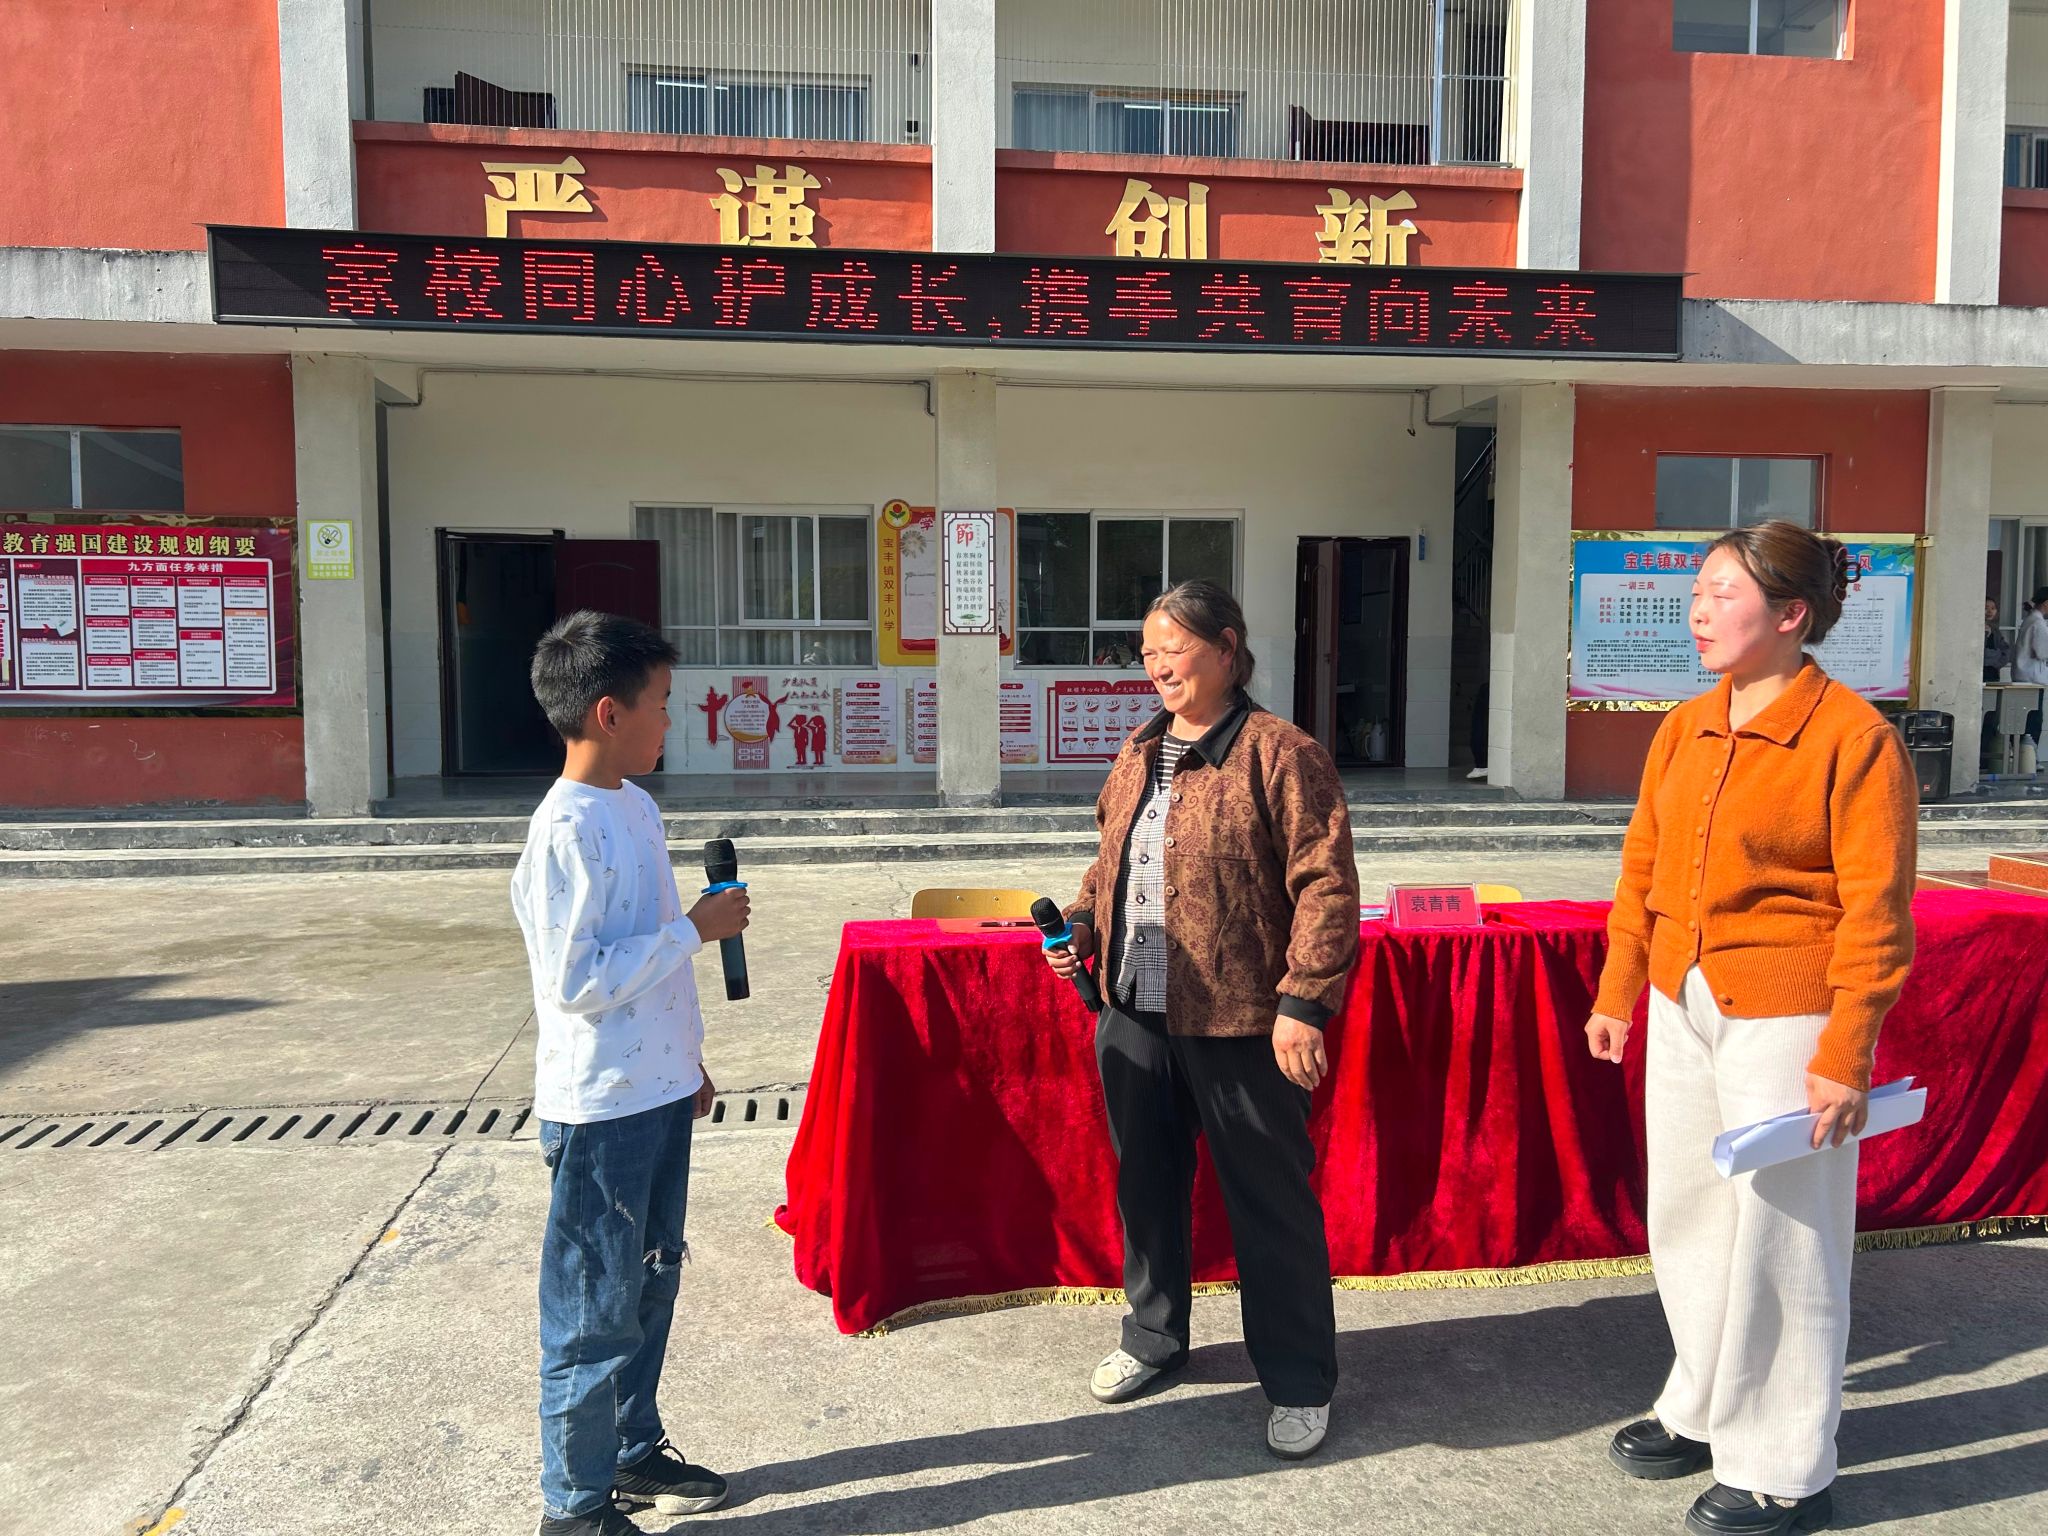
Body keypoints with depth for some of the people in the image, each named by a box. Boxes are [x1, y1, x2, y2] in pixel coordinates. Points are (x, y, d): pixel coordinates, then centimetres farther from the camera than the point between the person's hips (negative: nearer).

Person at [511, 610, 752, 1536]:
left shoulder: (634, 807, 8)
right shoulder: (567, 832, -21)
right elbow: (576, 983, -24)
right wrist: (695, 929, -20)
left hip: (655, 1091, 9)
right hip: (600, 1109, -9)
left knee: (651, 1279, 20)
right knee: (596, 1307, 5)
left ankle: (631, 1449, 38)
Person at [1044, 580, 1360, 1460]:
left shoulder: (1278, 753, -12)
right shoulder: (1139, 755, 11)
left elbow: (1326, 885, -16)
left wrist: (1302, 1001, -20)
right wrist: (1080, 925, 4)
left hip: (1239, 1023, -7)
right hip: (1133, 1015, 7)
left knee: (1269, 1198, 6)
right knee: (1145, 1182, 20)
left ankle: (1299, 1382, 24)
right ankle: (1153, 1339, 41)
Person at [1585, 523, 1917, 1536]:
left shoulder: (1853, 736, -13)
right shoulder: (1685, 730, 7)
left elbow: (1876, 912, -14)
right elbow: (1642, 866, 12)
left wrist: (1846, 1055, -15)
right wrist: (1617, 993, 12)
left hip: (1784, 1016, -7)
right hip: (1683, 1006, 7)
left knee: (1778, 1236, 5)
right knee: (1685, 1217, 17)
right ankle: (1703, 1409, 38)